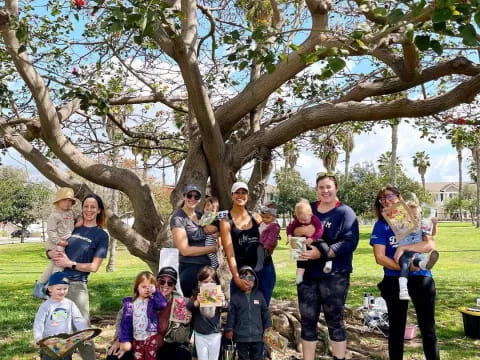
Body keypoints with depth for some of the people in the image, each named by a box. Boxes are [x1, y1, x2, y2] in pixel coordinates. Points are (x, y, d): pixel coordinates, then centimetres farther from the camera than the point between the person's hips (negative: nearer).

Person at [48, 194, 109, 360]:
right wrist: (52, 253, -4)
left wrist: (70, 264, -10)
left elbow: (94, 266, -4)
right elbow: (52, 248, 18)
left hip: (77, 285, -4)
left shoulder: (101, 235, -1)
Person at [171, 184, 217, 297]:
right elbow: (185, 250, -12)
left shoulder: (200, 215, 13)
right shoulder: (178, 217, -6)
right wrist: (212, 248, -7)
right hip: (190, 268, -6)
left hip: (207, 266, 6)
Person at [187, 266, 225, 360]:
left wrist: (223, 301, -37)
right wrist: (196, 302, -40)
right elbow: (188, 308, -18)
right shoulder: (196, 295, -5)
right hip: (200, 335, -1)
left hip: (215, 334, 1)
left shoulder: (219, 295, -2)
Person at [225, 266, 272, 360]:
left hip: (257, 336, 1)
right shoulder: (235, 297, -3)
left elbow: (265, 312, 8)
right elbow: (231, 315, 0)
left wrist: (267, 327, 7)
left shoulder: (259, 295, 1)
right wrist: (229, 329, 0)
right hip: (241, 336, -1)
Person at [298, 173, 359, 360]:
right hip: (307, 274, 5)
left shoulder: (345, 213, -5)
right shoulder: (308, 209, 11)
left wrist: (322, 252, -25)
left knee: (334, 321, 5)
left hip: (334, 275, -5)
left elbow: (350, 242, -17)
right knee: (307, 321, 10)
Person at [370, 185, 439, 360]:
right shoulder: (381, 225, 1)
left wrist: (403, 248, -19)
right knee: (396, 328, 10)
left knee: (428, 328, 7)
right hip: (394, 281, 0)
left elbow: (430, 244, -10)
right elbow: (380, 257, -7)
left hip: (422, 278, 1)